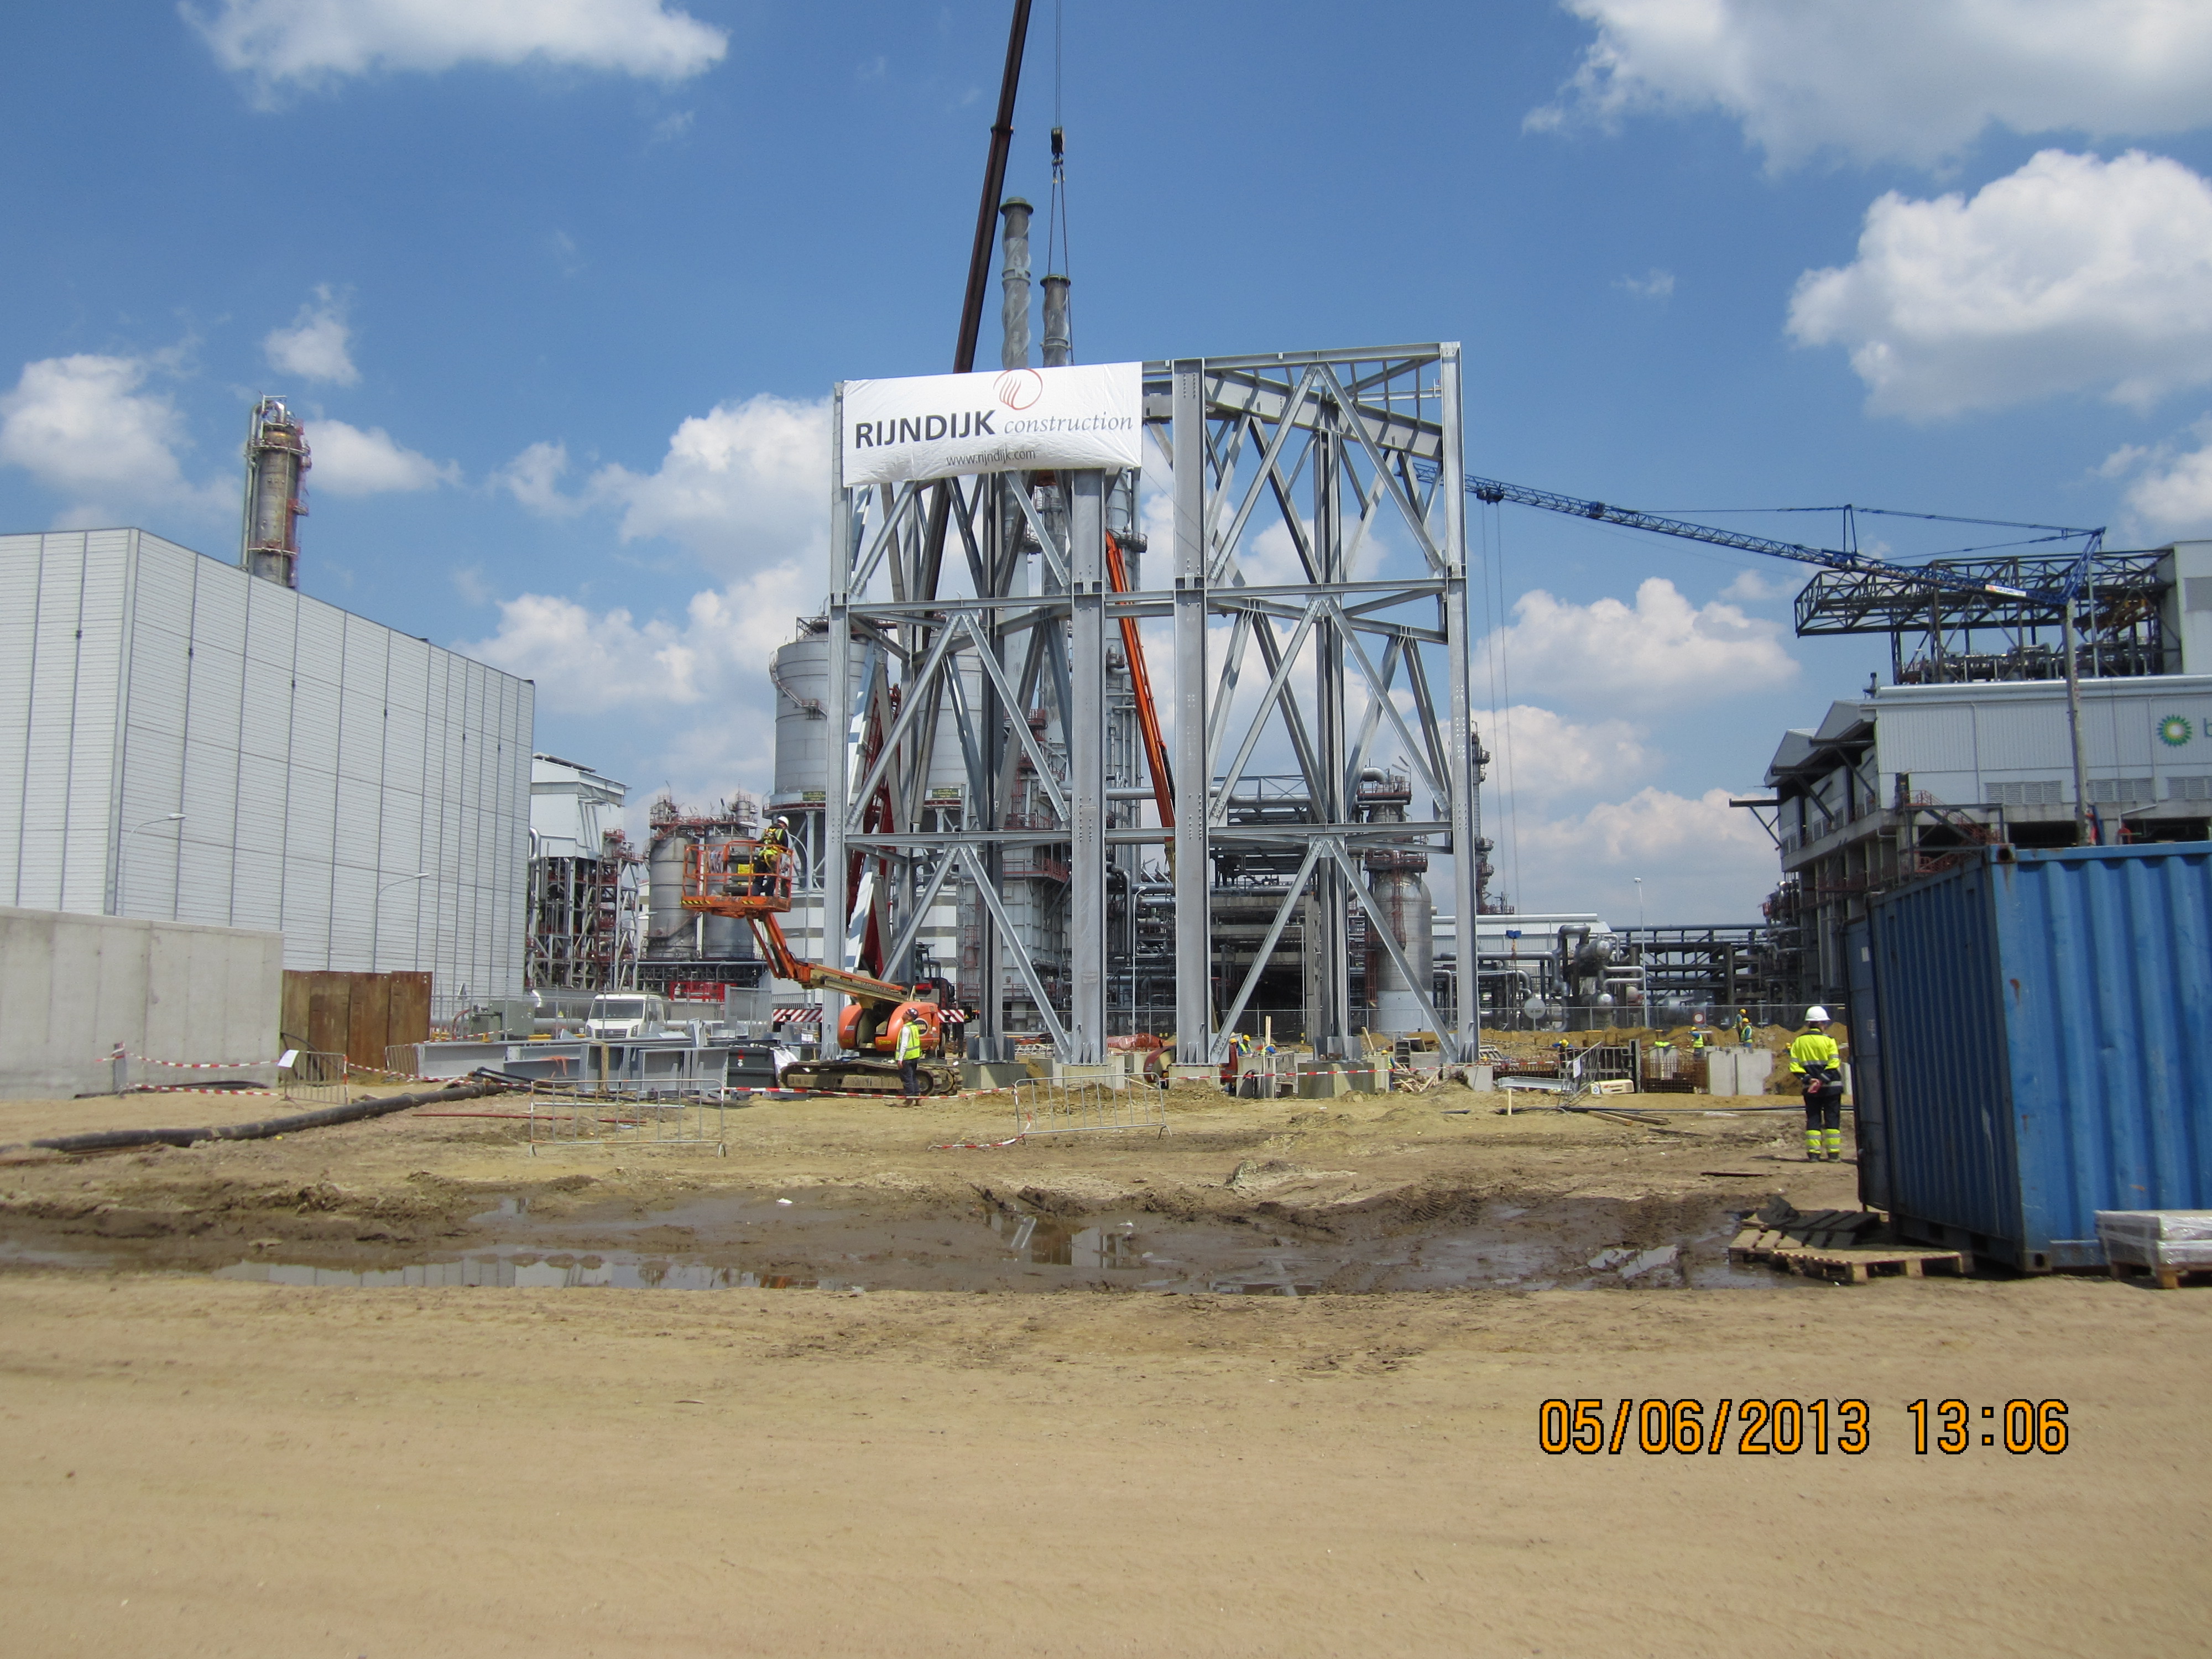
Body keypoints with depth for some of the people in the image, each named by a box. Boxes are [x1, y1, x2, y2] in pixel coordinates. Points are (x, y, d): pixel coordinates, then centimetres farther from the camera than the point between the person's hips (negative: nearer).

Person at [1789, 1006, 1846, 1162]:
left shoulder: (1799, 1042, 4)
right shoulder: (1828, 1040, -7)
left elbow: (1794, 1067, -2)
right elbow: (1834, 1064, -15)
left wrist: (1808, 1079, -9)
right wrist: (1823, 1080, -17)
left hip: (1810, 1089, 3)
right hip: (1831, 1087, -3)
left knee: (1813, 1120, 8)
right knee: (1832, 1120, 4)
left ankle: (1813, 1153, 3)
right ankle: (1833, 1153, 2)